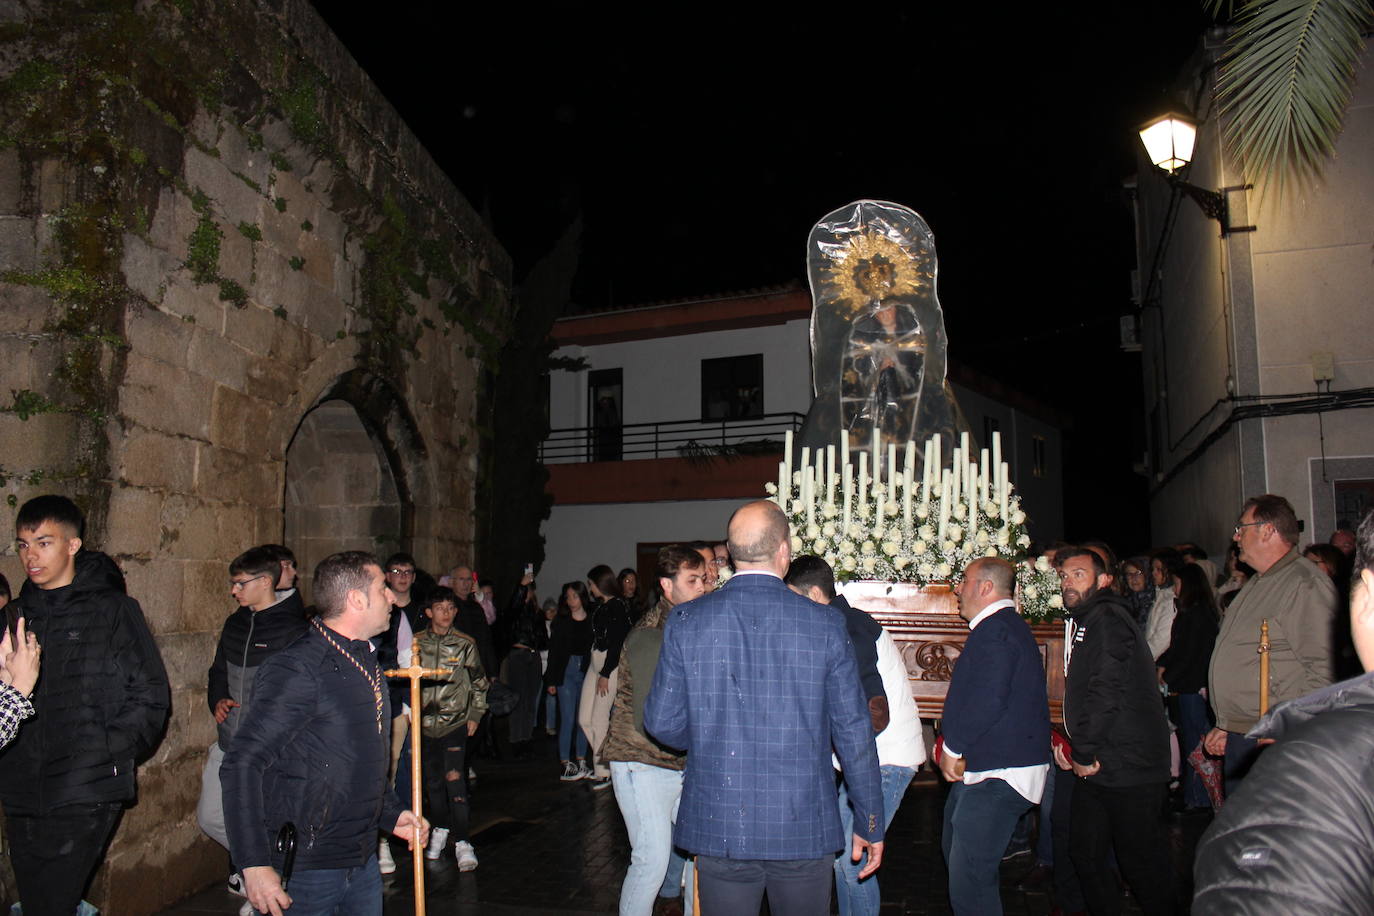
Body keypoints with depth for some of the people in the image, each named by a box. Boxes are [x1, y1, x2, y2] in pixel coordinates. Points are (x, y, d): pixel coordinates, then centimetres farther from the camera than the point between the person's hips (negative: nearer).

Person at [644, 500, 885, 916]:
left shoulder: (687, 620, -6)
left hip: (718, 828, 1)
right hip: (804, 829, 0)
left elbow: (662, 722, -3)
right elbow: (854, 731, -3)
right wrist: (870, 823, 8)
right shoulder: (825, 625, -7)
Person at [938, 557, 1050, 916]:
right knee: (955, 850, 25)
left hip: (996, 778, -12)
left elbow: (987, 700, -26)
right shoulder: (1008, 627, 18)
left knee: (969, 883, -10)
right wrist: (955, 746, 13)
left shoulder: (995, 631, -18)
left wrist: (953, 747, -14)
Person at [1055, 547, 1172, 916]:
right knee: (1085, 853, 15)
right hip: (1096, 768, 10)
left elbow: (1106, 694, -23)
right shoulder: (1084, 622, 17)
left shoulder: (1109, 619, -15)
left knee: (1140, 860, 2)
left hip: (1128, 770, -10)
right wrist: (1073, 745, 12)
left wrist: (1084, 753, -17)